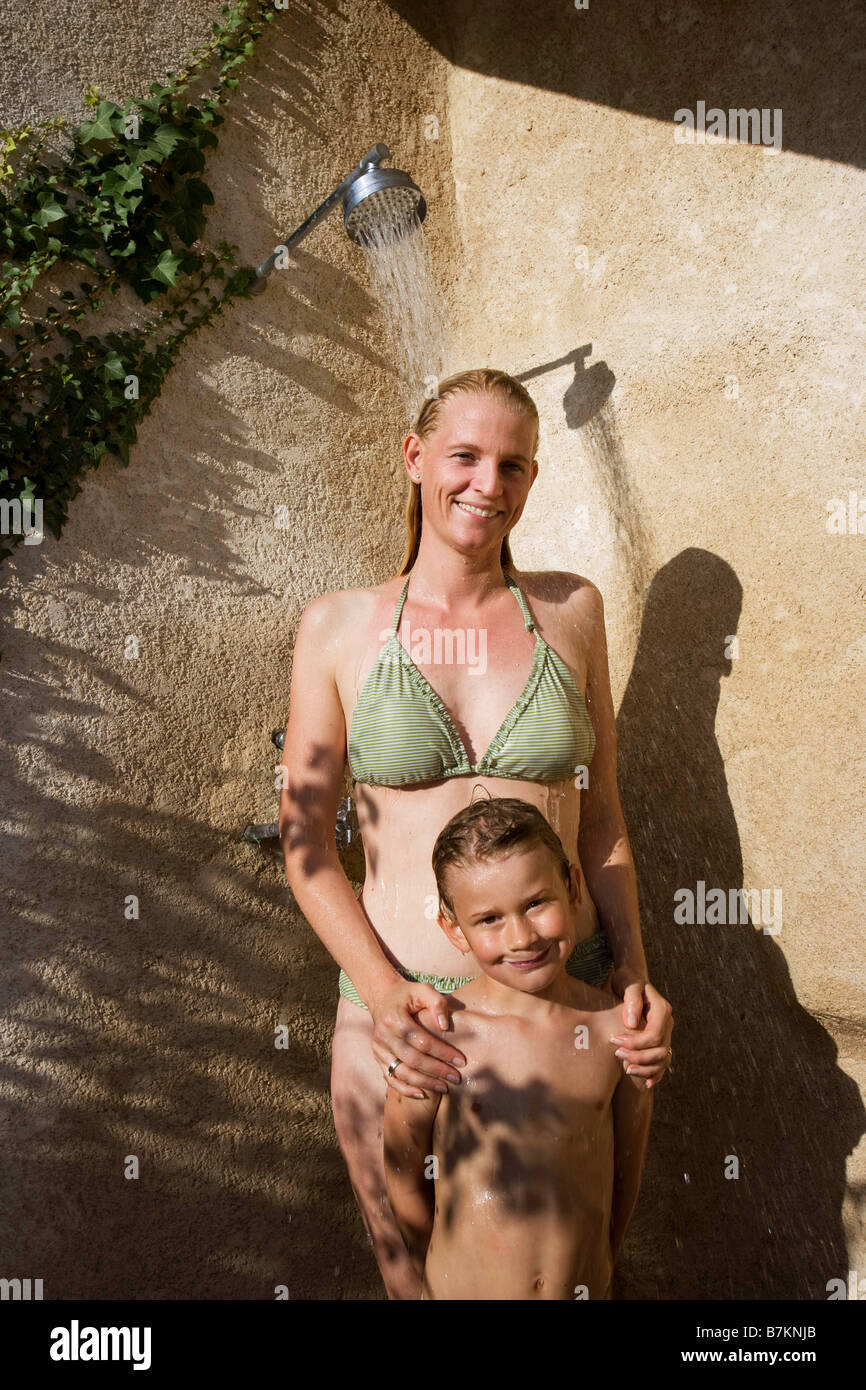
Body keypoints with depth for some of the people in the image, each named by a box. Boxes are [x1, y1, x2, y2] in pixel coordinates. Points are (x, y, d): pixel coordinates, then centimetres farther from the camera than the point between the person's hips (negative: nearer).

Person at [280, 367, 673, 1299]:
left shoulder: (568, 609, 1)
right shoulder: (339, 625, -4)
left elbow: (599, 814, 5)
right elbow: (306, 841, -3)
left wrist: (634, 976, -5)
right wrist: (383, 994, -15)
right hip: (397, 1005, -1)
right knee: (412, 1273, 19)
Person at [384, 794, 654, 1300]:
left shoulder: (618, 1028, -13)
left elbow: (625, 1170, -1)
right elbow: (403, 1177, -8)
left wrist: (595, 1271, 8)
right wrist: (445, 1275, 2)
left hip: (585, 1287, 2)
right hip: (461, 1289, -1)